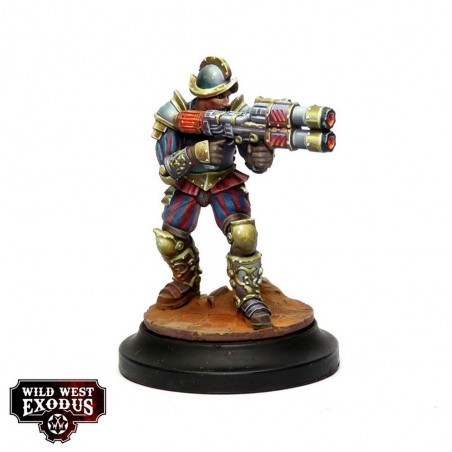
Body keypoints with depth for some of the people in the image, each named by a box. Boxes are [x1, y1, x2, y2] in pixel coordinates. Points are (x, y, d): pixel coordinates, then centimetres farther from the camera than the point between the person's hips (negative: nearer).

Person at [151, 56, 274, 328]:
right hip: (186, 184, 1)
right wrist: (197, 152, -45)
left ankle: (249, 297, -3)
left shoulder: (237, 112, -22)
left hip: (225, 181, -1)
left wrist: (263, 157, -47)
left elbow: (254, 161, -21)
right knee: (168, 240, -2)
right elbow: (166, 171, -26)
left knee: (244, 235, -21)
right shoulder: (175, 115, -24)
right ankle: (188, 283, 28)